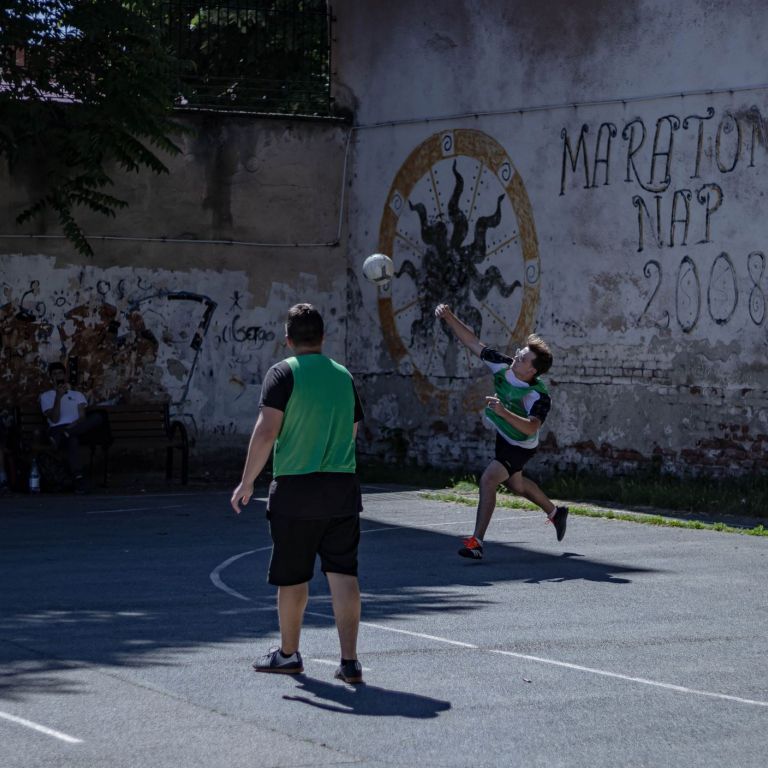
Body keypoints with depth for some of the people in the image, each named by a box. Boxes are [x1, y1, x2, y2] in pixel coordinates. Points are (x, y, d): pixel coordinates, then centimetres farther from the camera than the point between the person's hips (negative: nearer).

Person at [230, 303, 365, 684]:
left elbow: (267, 430, -14)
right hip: (343, 487, 4)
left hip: (295, 487, -4)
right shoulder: (343, 375, 10)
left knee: (292, 577, 10)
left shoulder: (283, 373, -6)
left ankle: (288, 653, 24)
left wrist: (247, 482, -8)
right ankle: (349, 660, -5)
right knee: (343, 573, 2)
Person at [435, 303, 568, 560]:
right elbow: (473, 342, -14)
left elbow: (531, 428, -46)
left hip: (520, 446, -8)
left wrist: (503, 412, -58)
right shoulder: (503, 366, -18)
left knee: (488, 481, -23)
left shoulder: (539, 397, -34)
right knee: (516, 484, 27)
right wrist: (449, 318, -25)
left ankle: (476, 541, -21)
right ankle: (555, 513, 52)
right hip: (502, 437, 8)